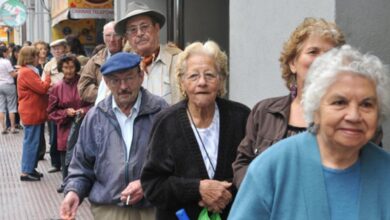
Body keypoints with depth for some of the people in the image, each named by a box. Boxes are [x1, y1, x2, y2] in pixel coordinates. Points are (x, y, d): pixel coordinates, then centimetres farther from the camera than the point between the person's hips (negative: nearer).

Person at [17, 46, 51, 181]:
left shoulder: (27, 71, 15)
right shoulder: (27, 72, -18)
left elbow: (37, 88, 18)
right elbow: (42, 88, -20)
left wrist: (46, 86, 1)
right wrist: (48, 78, -3)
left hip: (33, 112, 10)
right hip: (31, 113, -10)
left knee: (32, 142, 15)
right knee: (31, 142, -5)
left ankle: (30, 169, 22)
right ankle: (26, 172, 1)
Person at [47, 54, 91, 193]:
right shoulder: (57, 88, 3)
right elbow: (51, 112, 7)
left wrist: (84, 110, -15)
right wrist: (65, 112, -9)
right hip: (65, 129, 2)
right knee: (65, 157, 7)